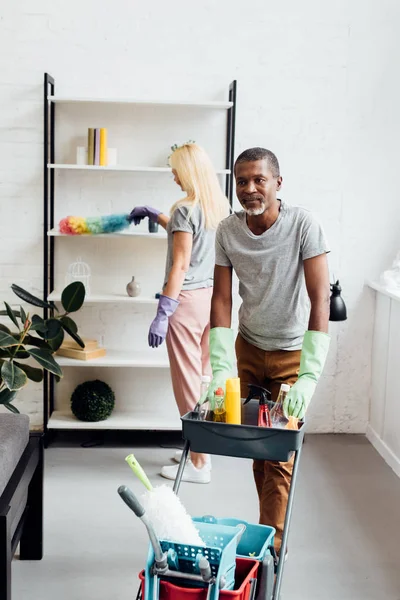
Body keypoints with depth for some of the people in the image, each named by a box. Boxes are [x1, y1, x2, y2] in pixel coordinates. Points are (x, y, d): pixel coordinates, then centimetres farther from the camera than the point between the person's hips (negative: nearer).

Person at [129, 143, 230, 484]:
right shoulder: (221, 207, 10)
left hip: (188, 300, -8)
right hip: (213, 298, 8)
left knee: (188, 382, 0)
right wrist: (155, 215, 36)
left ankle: (199, 464, 7)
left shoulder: (186, 209, -14)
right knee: (204, 376, 16)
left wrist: (162, 314, -16)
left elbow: (181, 265, -18)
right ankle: (201, 447, 27)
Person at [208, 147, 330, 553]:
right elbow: (222, 299, -11)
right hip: (248, 347, 4)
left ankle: (272, 541, 11)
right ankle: (272, 522, 32)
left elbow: (320, 300, -28)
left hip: (291, 353, -4)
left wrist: (309, 376, -36)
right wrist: (221, 368, -22)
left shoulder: (304, 226, -23)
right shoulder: (227, 231, -11)